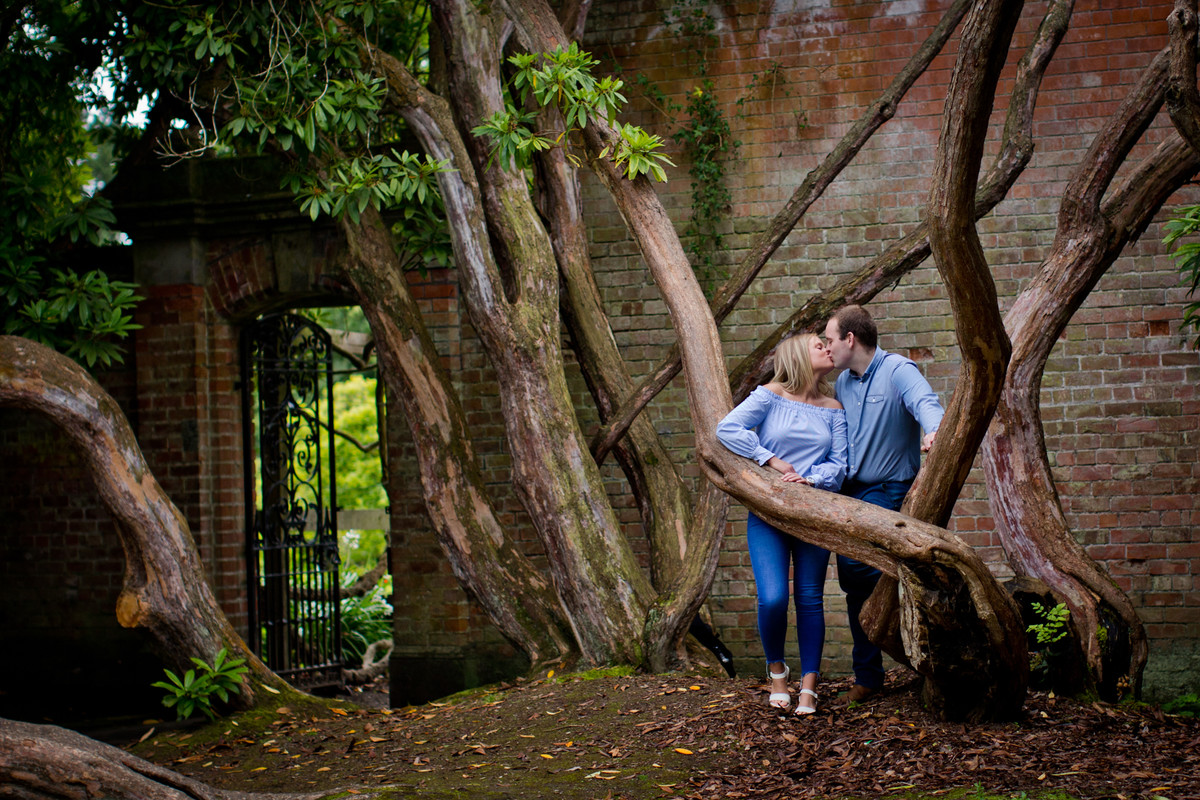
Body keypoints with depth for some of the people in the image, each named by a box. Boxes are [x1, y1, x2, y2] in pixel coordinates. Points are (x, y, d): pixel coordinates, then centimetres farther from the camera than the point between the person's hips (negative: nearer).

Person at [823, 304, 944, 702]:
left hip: (888, 490, -8)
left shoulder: (897, 370, -11)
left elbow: (924, 402, -31)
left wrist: (934, 431, -53)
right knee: (855, 582, 8)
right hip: (851, 491, 8)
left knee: (855, 563, -26)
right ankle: (868, 676, 18)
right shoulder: (843, 383, 12)